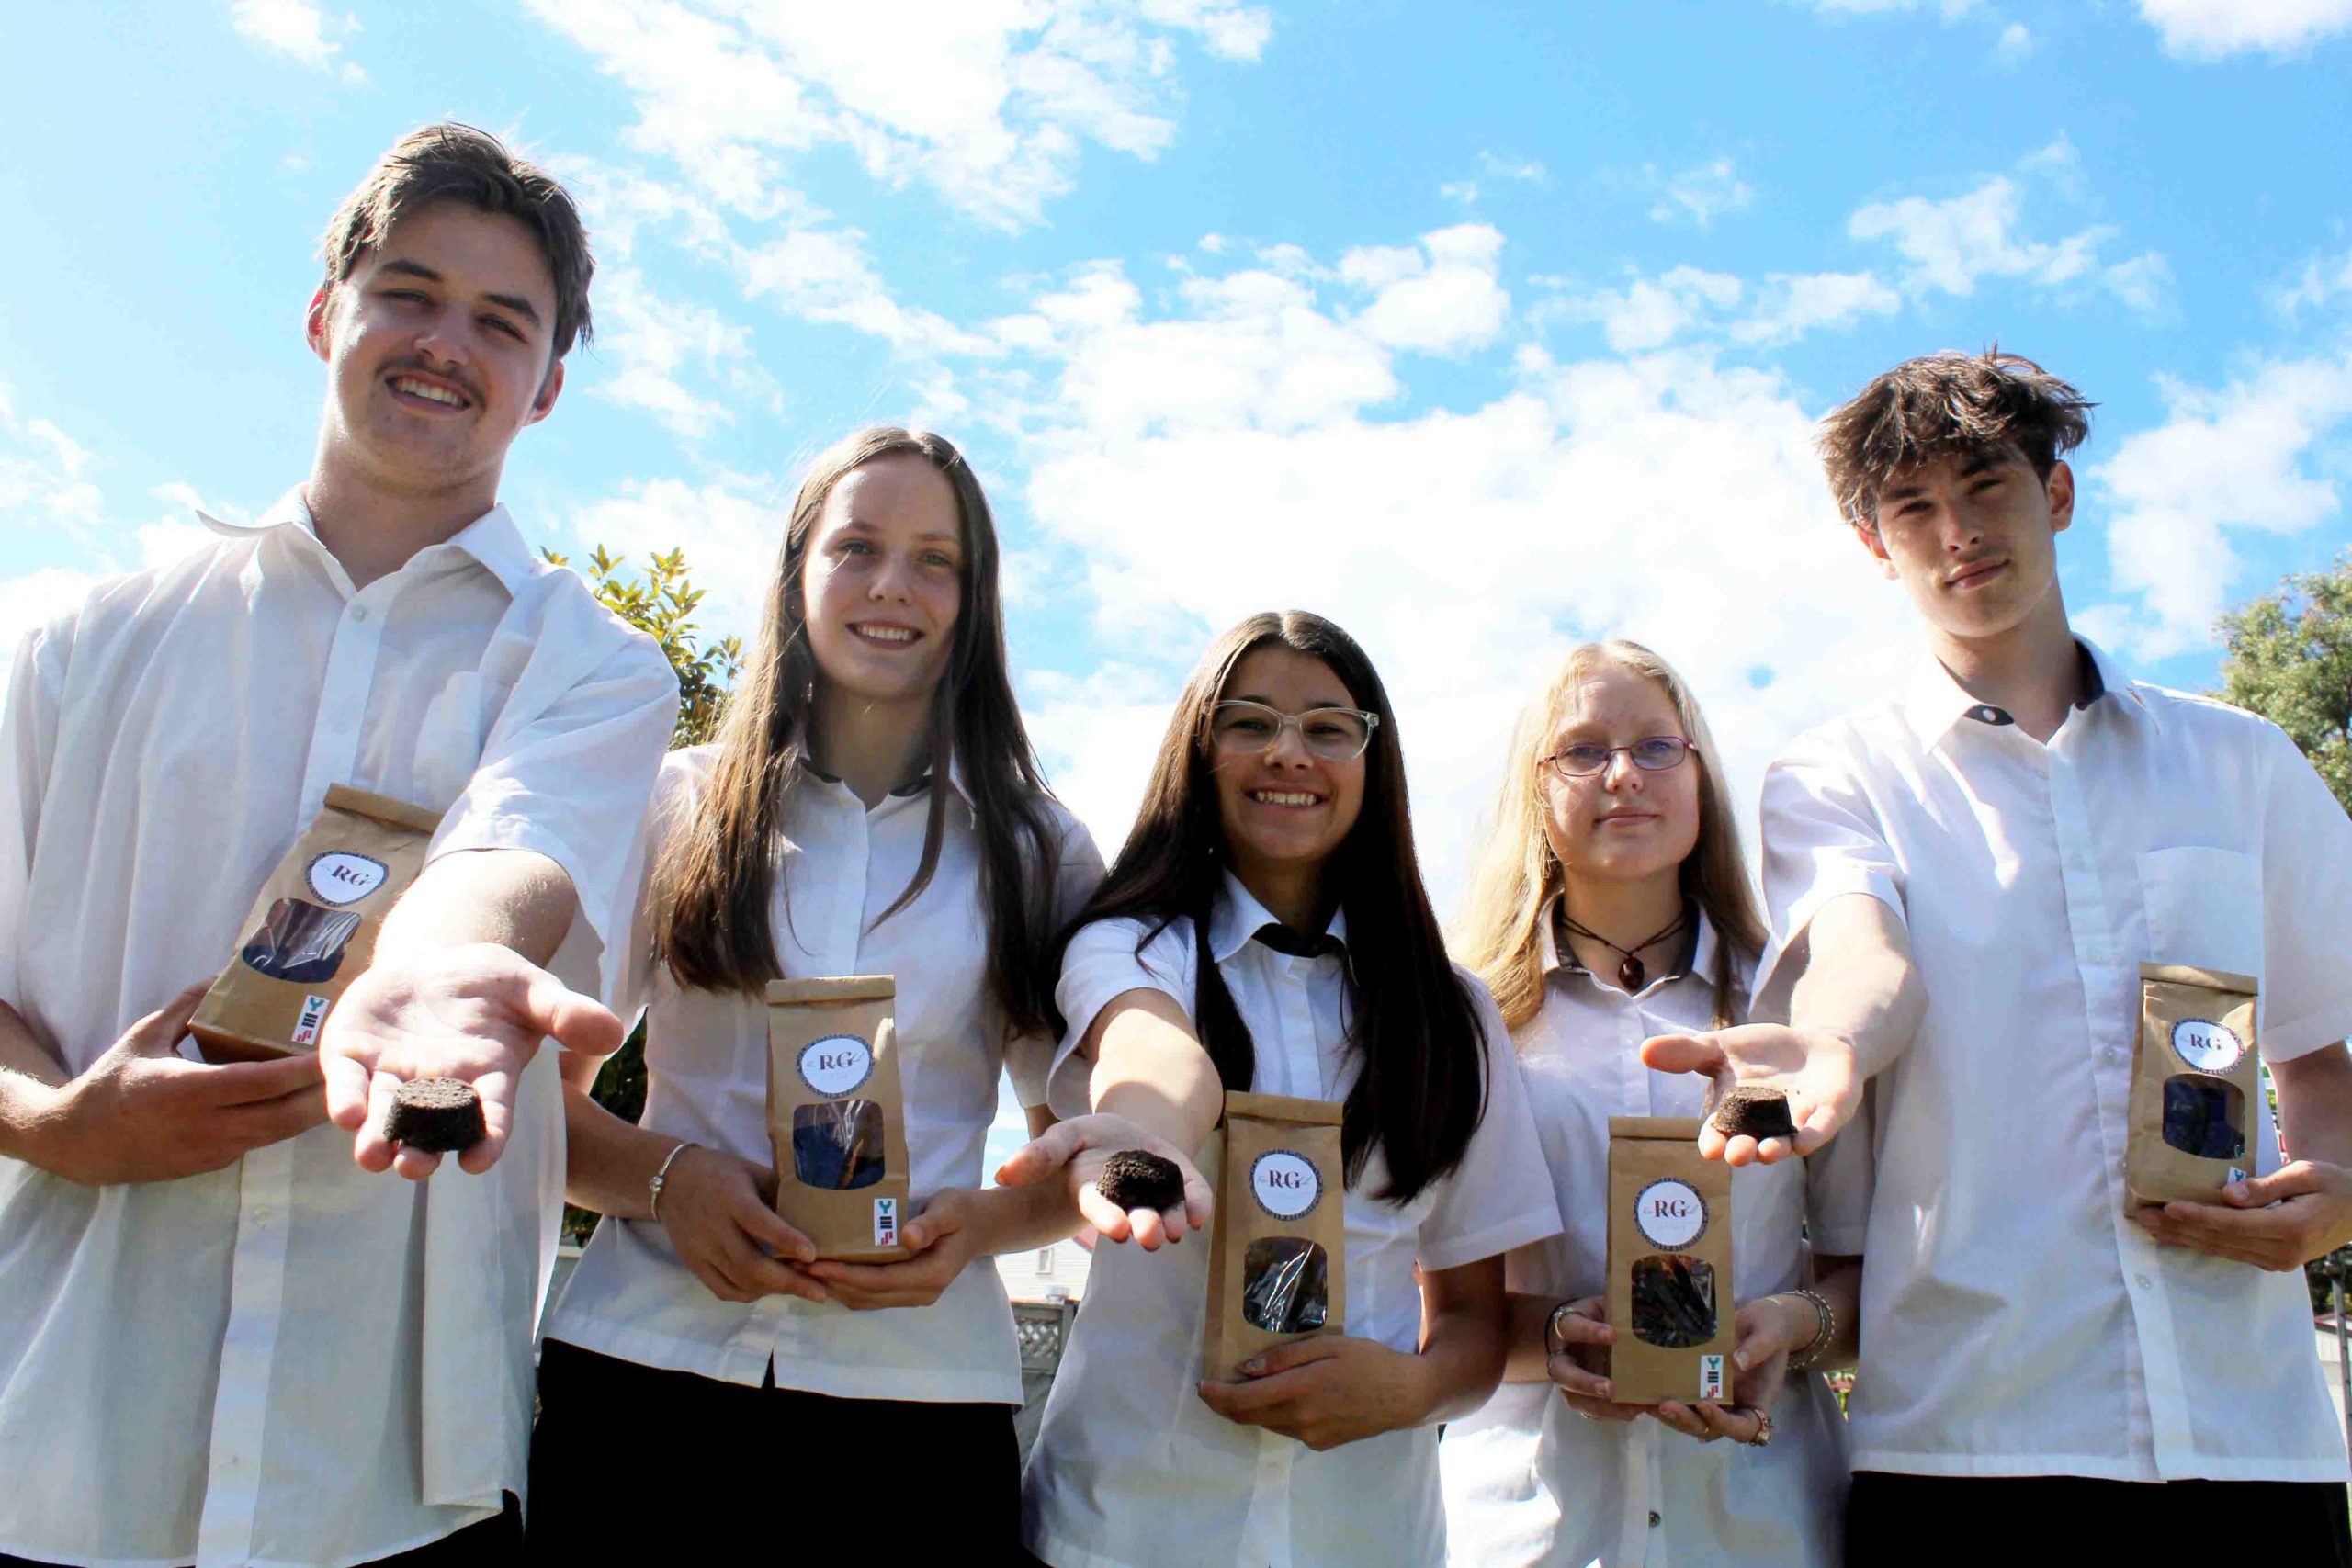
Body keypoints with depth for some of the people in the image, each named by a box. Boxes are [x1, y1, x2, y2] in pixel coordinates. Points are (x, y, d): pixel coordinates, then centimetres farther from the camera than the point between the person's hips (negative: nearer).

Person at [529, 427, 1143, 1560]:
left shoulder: (1036, 850, 7)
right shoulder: (673, 805, 7)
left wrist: (979, 1221, -10)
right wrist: (665, 1173, -12)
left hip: (920, 1383, 0)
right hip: (643, 1352, 0)